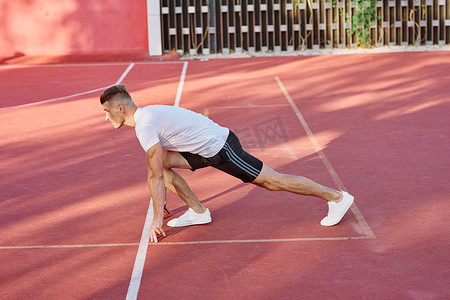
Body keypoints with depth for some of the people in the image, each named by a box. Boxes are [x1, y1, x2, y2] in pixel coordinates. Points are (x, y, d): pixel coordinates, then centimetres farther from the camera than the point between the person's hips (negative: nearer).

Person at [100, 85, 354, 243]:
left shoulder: (145, 125, -20)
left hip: (220, 148, -10)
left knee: (272, 181, -3)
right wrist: (160, 201, 29)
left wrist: (158, 218, -17)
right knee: (162, 162, 6)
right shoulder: (146, 115, 12)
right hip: (206, 149, 10)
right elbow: (158, 170, 24)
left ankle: (337, 197, 5)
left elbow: (157, 176, -22)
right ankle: (198, 211, 11)